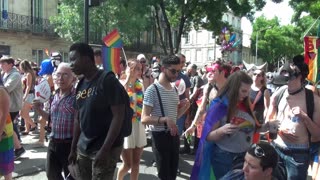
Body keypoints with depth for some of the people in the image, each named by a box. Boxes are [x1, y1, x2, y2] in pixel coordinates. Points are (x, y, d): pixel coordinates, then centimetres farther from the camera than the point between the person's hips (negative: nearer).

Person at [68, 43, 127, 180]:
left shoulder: (107, 80, -13)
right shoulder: (81, 85, 8)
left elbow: (118, 116, -17)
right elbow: (78, 118, 14)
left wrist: (105, 149, -19)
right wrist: (73, 148, 14)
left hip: (106, 148, -7)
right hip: (83, 148, 7)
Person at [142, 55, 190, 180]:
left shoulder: (174, 90, 10)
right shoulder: (153, 90, -15)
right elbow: (144, 119, -20)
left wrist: (185, 107, -2)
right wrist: (165, 119, -32)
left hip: (173, 134, 7)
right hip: (160, 136, -7)